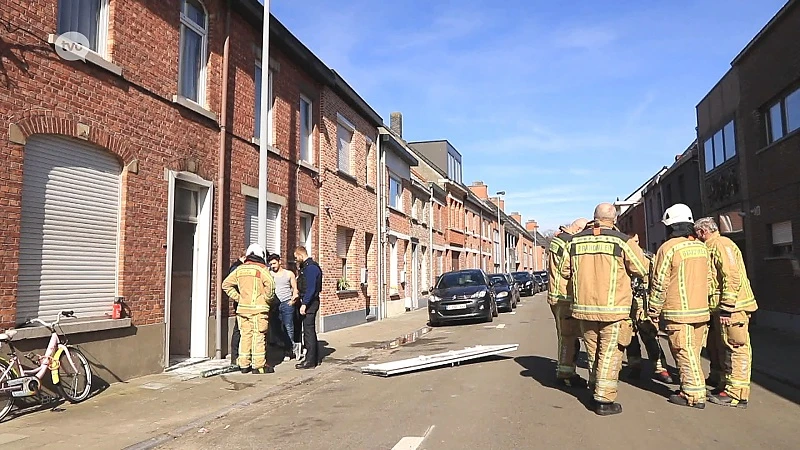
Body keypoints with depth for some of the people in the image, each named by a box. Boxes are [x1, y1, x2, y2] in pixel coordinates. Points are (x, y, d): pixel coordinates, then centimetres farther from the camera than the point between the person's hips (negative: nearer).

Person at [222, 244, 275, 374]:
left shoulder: (240, 269, 11)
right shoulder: (261, 269, -7)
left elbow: (226, 284, 13)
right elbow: (270, 284, -22)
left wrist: (237, 297, 13)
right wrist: (267, 298, -7)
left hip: (242, 308, 5)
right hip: (258, 308, -5)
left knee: (245, 335, 11)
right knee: (258, 336, -1)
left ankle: (244, 364, 15)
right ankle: (259, 365, 0)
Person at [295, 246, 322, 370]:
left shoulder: (310, 267, -17)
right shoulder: (307, 266, 16)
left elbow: (310, 288, -23)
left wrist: (304, 304, -24)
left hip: (310, 303, -11)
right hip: (309, 302, 11)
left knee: (308, 331, -7)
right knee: (310, 330, 15)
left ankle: (310, 361, -2)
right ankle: (314, 358, 23)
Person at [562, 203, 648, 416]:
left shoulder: (576, 241, 3)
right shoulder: (622, 241, -10)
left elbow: (565, 271, 10)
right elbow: (641, 270, -2)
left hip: (583, 307, 4)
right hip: (613, 309, -4)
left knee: (593, 351, 19)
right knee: (610, 354, 4)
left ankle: (595, 385, 33)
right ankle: (604, 399, 6)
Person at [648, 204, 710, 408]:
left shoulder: (668, 248, -11)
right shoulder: (702, 248, 9)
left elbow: (659, 284, -10)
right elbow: (708, 279, 16)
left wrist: (653, 311, -1)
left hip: (678, 313, -7)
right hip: (701, 310, 7)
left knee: (685, 354, -1)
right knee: (692, 352, 15)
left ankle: (694, 395, 2)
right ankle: (690, 388, 23)